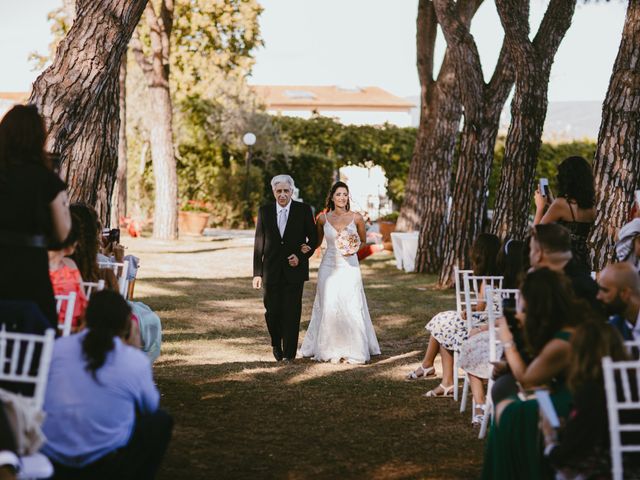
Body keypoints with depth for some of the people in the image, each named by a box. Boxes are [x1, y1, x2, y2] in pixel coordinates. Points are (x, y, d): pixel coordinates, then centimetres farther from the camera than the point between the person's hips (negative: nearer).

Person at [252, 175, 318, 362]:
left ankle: (289, 353, 8)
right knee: (272, 311, 2)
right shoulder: (264, 211, 4)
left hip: (294, 269, -1)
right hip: (271, 270, 1)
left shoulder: (303, 210, 0)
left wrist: (302, 257, -10)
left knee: (292, 313, -2)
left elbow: (313, 238, 6)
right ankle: (276, 343, 29)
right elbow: (259, 243, 5)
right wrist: (257, 273, 0)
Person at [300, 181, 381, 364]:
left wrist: (354, 249, -7)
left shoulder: (356, 218, -1)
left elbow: (362, 240, 12)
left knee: (351, 308, -3)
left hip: (349, 267, -1)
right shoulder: (323, 218, 2)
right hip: (329, 266, 1)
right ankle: (329, 350, 13)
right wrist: (307, 248, -8)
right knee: (328, 307, 2)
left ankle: (353, 350, 8)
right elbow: (317, 242, 12)